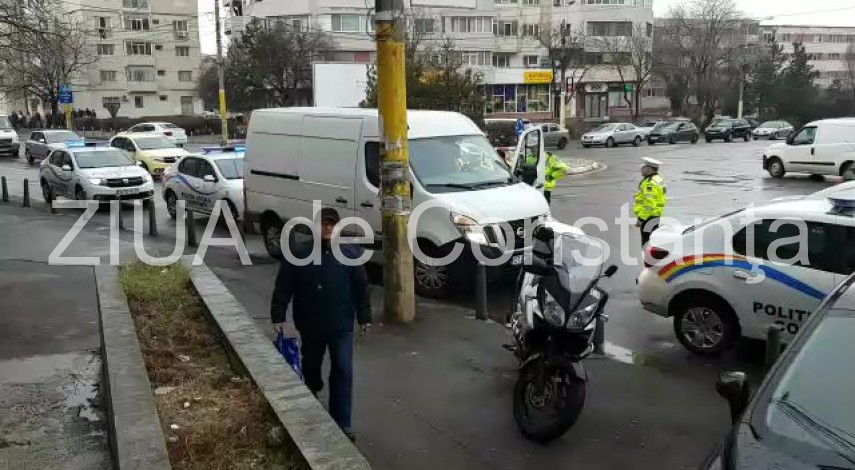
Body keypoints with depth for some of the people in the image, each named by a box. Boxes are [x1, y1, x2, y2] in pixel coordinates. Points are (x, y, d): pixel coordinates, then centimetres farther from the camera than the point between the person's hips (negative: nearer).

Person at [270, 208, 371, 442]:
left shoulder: (351, 254, -4)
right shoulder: (299, 254, -8)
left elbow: (361, 288, 1)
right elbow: (283, 288, -4)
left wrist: (364, 316, 2)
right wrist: (278, 316, -7)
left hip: (341, 325, -1)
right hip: (310, 326, 1)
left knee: (343, 372, -4)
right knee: (311, 366, 20)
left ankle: (342, 423, 4)